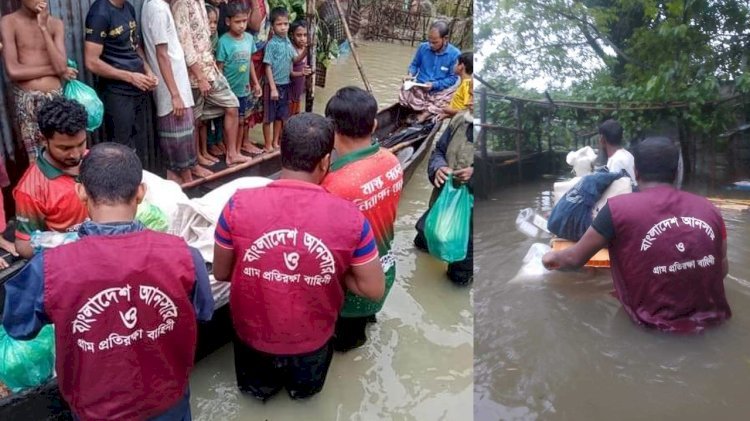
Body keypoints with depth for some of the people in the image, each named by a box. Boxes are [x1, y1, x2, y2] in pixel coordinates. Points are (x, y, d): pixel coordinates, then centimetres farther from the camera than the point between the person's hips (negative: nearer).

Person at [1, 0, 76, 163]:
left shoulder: (55, 24, 5)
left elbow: (62, 66, -9)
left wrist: (43, 28, -11)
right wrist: (53, 69, -9)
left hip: (55, 97, 2)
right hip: (26, 99, -2)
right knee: (37, 158, 4)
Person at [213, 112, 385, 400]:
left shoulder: (239, 205, -22)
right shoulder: (350, 218, -24)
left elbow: (221, 273, -8)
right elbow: (374, 289, -14)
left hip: (254, 334, 1)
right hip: (312, 339, 0)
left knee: (256, 386, 37)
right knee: (306, 388, 36)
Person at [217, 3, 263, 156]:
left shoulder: (249, 38, 0)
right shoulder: (224, 41, -16)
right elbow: (219, 67, -13)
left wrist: (256, 83, 13)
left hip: (245, 88, 5)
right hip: (230, 89, -5)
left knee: (243, 119, 19)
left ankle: (244, 144, 36)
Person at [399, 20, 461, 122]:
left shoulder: (455, 54, -11)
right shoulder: (423, 47, -3)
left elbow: (453, 78, -7)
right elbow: (414, 64, 12)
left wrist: (434, 85, -20)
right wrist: (410, 74, -10)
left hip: (440, 91, -1)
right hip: (420, 89, 1)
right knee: (404, 94, -26)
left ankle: (426, 112, -19)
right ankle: (431, 109, -18)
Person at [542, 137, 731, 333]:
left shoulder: (618, 208, -12)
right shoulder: (708, 208, -1)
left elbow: (574, 259, -1)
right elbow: (722, 270, 12)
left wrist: (553, 258, 20)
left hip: (658, 322, -4)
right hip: (712, 317, 4)